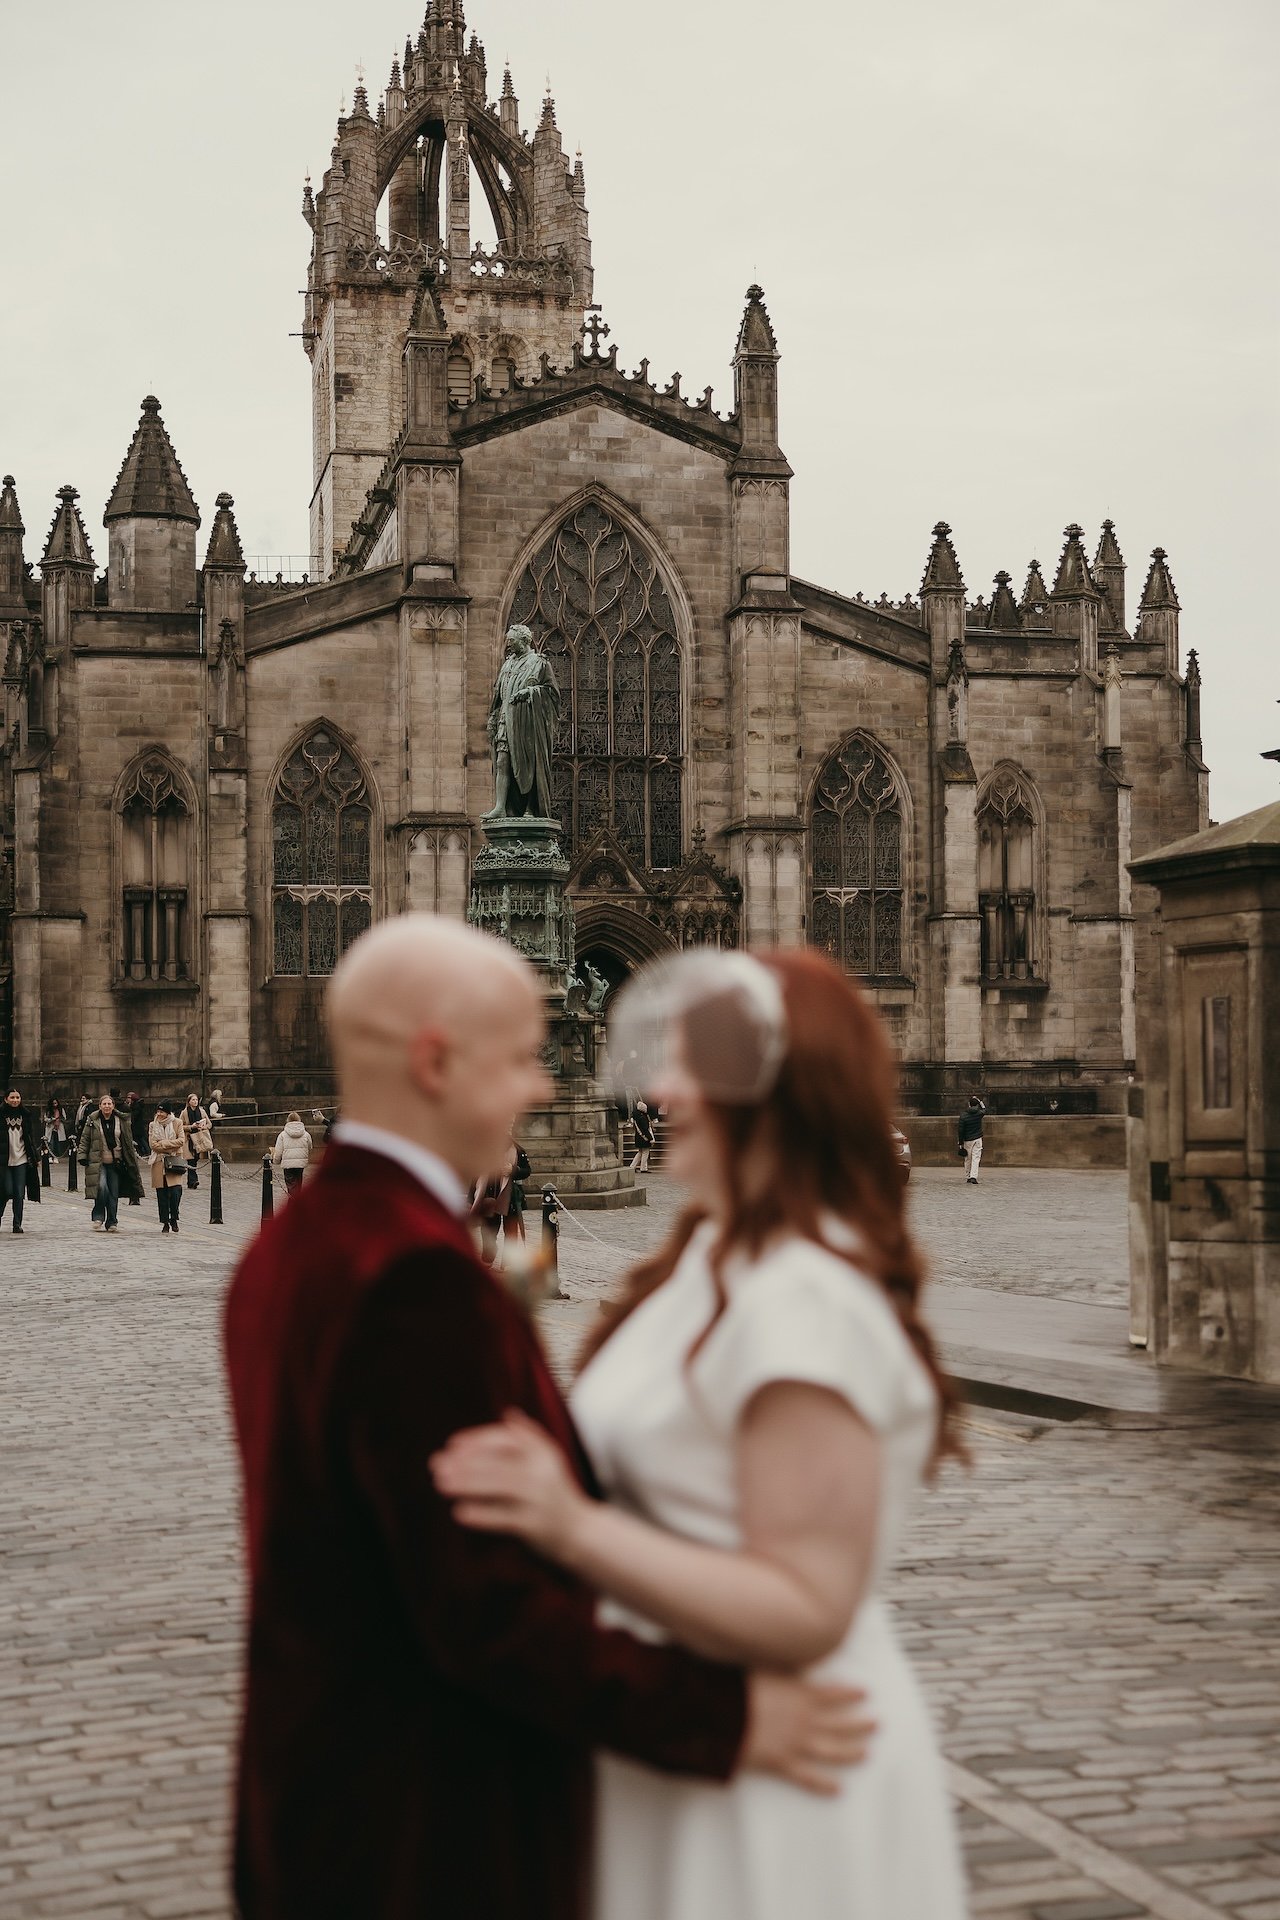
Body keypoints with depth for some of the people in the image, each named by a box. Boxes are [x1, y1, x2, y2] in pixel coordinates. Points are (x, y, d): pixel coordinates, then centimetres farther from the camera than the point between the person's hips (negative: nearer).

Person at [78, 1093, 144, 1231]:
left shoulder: (120, 1121, 7)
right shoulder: (92, 1121, 2)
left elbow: (128, 1142, 14)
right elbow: (84, 1140, 6)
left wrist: (133, 1157, 11)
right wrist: (82, 1156, -3)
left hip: (115, 1163, 2)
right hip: (98, 1162, -2)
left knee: (114, 1193, 3)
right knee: (102, 1186, -22)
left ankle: (111, 1222, 11)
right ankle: (98, 1218, -9)